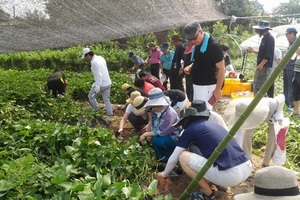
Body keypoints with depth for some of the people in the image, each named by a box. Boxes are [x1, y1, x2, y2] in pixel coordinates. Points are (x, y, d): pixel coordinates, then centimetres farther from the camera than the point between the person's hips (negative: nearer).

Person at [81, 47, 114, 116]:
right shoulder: (100, 58, 9)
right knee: (106, 99, 14)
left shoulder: (94, 62, -19)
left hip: (101, 84, -8)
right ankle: (110, 114, 16)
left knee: (91, 96, 12)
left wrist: (97, 86, -25)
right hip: (108, 83, 8)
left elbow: (98, 75, -24)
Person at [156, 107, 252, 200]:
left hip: (231, 174, -8)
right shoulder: (210, 124, 22)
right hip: (247, 167, 8)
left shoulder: (189, 130, 2)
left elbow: (173, 158, 12)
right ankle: (221, 184, 20)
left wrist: (164, 174, 32)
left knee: (183, 157, 3)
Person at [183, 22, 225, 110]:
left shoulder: (214, 46, -18)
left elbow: (221, 68, -18)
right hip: (196, 84, 9)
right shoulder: (197, 45, 7)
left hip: (207, 86, -9)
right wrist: (190, 67, 3)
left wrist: (218, 89, -19)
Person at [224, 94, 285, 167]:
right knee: (246, 134, -8)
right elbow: (239, 133, -35)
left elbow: (282, 97, -30)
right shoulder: (243, 112, -38)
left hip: (272, 114, -2)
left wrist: (278, 115, -31)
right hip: (257, 115, 2)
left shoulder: (264, 107, -49)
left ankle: (265, 164, 7)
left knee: (273, 137, -12)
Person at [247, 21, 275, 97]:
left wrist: (261, 64, -25)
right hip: (261, 66, 10)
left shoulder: (269, 38, -11)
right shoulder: (264, 38, 17)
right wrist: (253, 51, 25)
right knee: (256, 86, 12)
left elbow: (269, 54, -20)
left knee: (260, 87, -11)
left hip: (265, 67, -10)